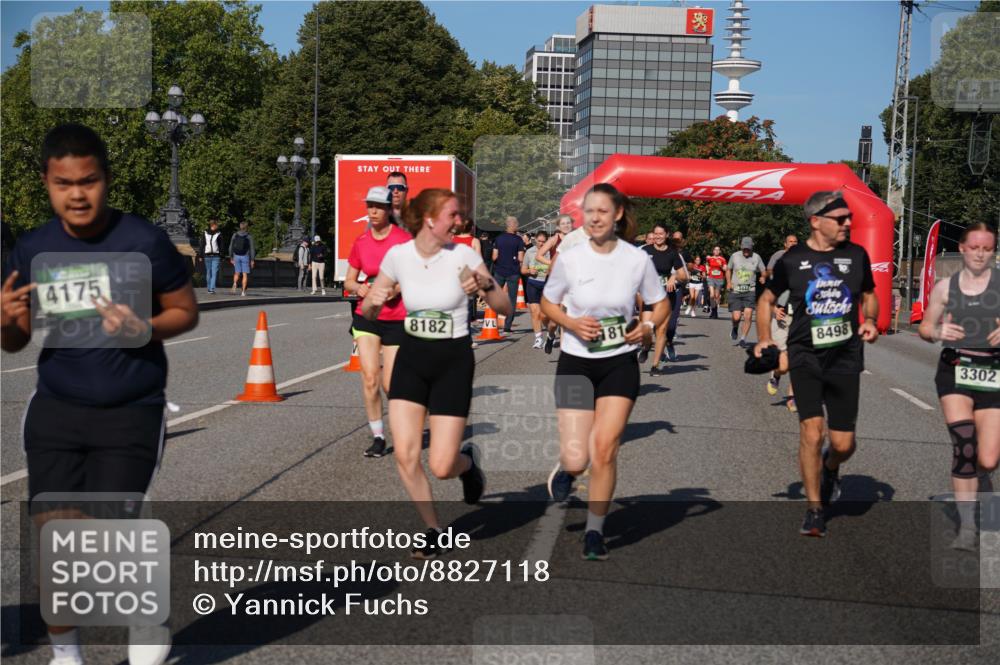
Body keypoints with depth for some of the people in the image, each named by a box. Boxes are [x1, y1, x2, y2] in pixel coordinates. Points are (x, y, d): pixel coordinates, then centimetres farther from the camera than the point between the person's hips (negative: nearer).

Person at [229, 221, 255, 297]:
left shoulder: (235, 235, 1)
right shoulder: (249, 236, -5)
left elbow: (231, 247, 2)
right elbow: (252, 249, -8)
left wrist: (231, 258, 10)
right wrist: (252, 260, -4)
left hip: (236, 256, 2)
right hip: (245, 256, -2)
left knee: (237, 273, 14)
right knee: (245, 274, 4)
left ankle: (235, 284, -16)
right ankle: (243, 291, -2)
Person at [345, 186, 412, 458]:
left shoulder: (404, 240, -8)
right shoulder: (361, 242, 5)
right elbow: (349, 280, 14)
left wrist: (396, 288, -19)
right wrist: (359, 288, -8)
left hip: (397, 318, -3)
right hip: (367, 316, 3)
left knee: (390, 384, -1)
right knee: (369, 378, -8)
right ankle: (378, 437, 5)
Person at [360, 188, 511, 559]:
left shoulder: (463, 256, -10)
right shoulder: (397, 255, -4)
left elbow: (505, 308, -8)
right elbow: (369, 313, 6)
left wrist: (485, 285, -27)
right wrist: (373, 300, -17)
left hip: (453, 361, -2)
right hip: (411, 358, 2)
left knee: (440, 466, -8)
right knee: (404, 454, -8)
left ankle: (467, 462, 30)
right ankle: (433, 531, 14)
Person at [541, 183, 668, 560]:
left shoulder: (637, 259, -7)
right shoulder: (569, 259, -8)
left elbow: (660, 304, 7)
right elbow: (547, 303, 6)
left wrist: (649, 327, -14)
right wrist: (572, 324, -14)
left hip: (620, 363, 0)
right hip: (575, 362, 0)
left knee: (604, 448, -9)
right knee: (576, 458, -6)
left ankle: (595, 532, 9)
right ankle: (565, 469, 34)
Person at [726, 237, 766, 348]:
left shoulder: (756, 257, 2)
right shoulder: (735, 256, 3)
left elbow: (763, 272, 11)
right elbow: (728, 269, 16)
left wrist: (762, 278, -11)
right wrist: (729, 282, 1)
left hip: (750, 291, 0)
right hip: (735, 290, 0)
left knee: (748, 315, -12)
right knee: (736, 317, -7)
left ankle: (743, 338, 2)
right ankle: (735, 328, 29)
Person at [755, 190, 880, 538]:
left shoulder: (856, 255, 4)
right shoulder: (792, 259, -2)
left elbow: (869, 295, 19)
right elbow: (767, 299, 11)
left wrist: (870, 320, -2)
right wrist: (764, 338, -2)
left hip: (845, 357, 2)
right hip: (805, 356, -2)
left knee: (843, 444, 3)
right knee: (812, 431, -15)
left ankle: (830, 468, 41)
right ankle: (814, 510, 2)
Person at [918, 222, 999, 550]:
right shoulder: (945, 287, 7)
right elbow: (925, 328, 14)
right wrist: (937, 332, -9)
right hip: (954, 369, 0)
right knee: (963, 443, -18)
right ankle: (967, 527, -10)